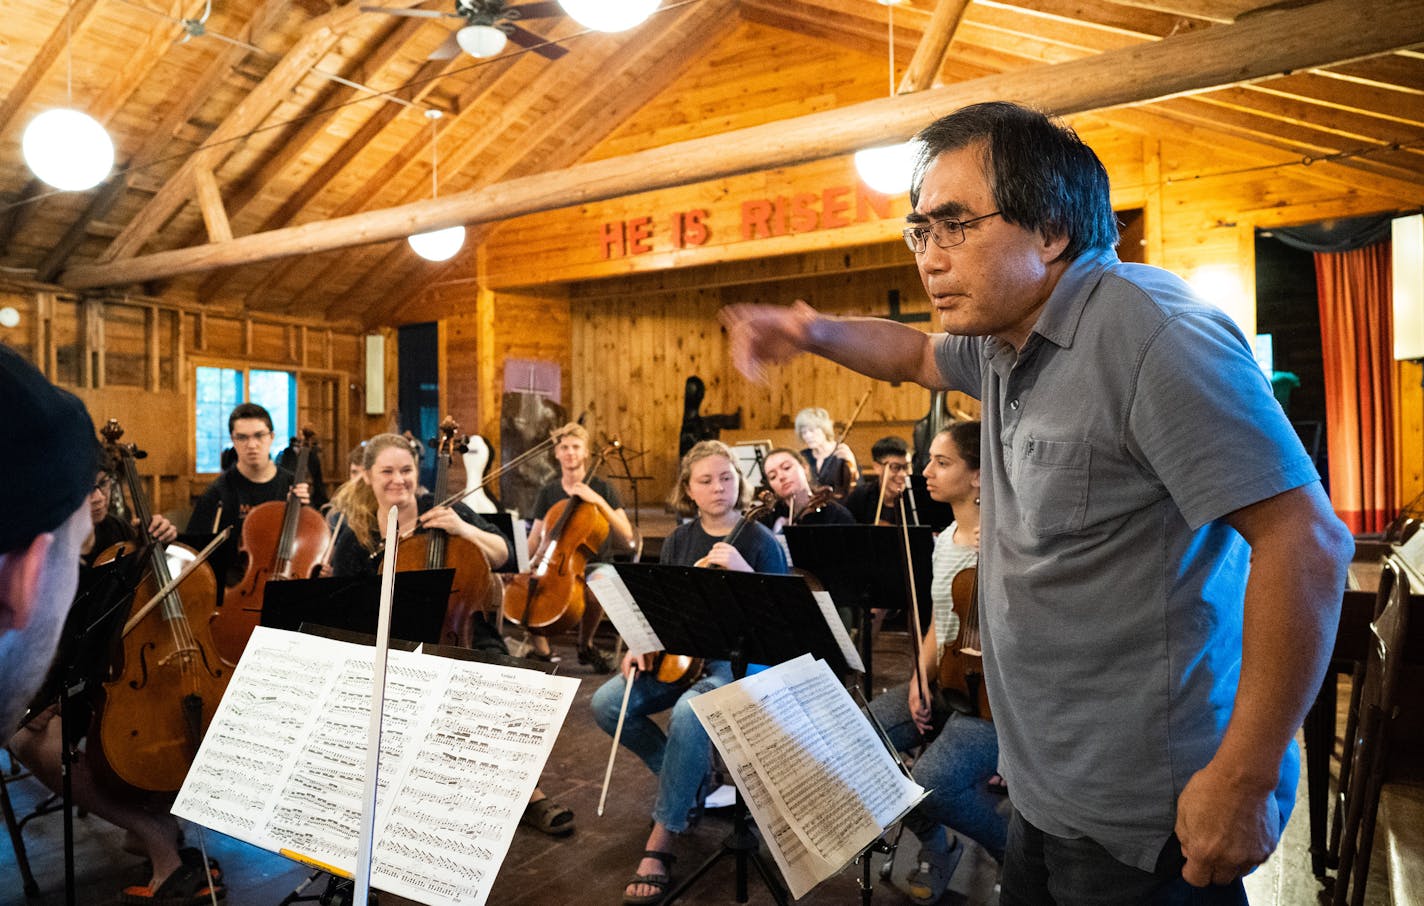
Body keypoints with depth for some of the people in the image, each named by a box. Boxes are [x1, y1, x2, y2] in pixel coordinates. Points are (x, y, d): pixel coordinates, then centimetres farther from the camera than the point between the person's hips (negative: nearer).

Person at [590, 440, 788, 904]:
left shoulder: (759, 541, -7)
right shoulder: (678, 541, 7)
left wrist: (743, 572, -28)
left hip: (737, 658, -5)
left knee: (688, 714, -35)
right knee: (607, 703, -15)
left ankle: (659, 843, -21)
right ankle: (686, 774, 8)